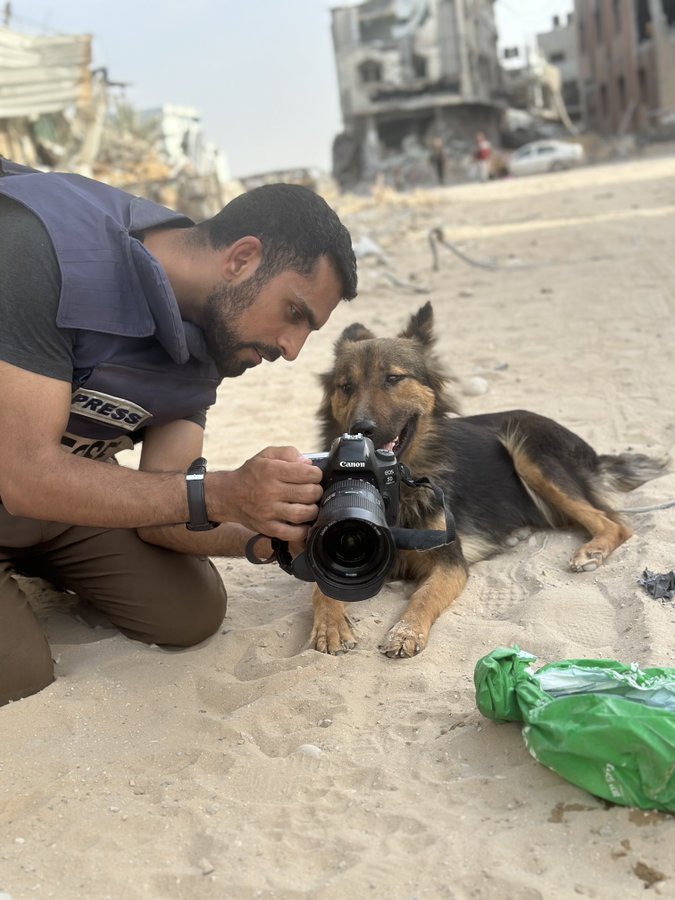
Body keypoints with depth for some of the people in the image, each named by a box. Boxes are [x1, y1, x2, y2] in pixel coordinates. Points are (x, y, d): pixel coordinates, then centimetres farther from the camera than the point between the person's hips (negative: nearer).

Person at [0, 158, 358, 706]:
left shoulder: (211, 337, -10)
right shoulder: (44, 243, -32)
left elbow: (157, 509, -9)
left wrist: (266, 535, -26)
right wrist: (218, 494, -38)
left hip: (71, 480, 6)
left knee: (192, 614, 0)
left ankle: (49, 571, 22)